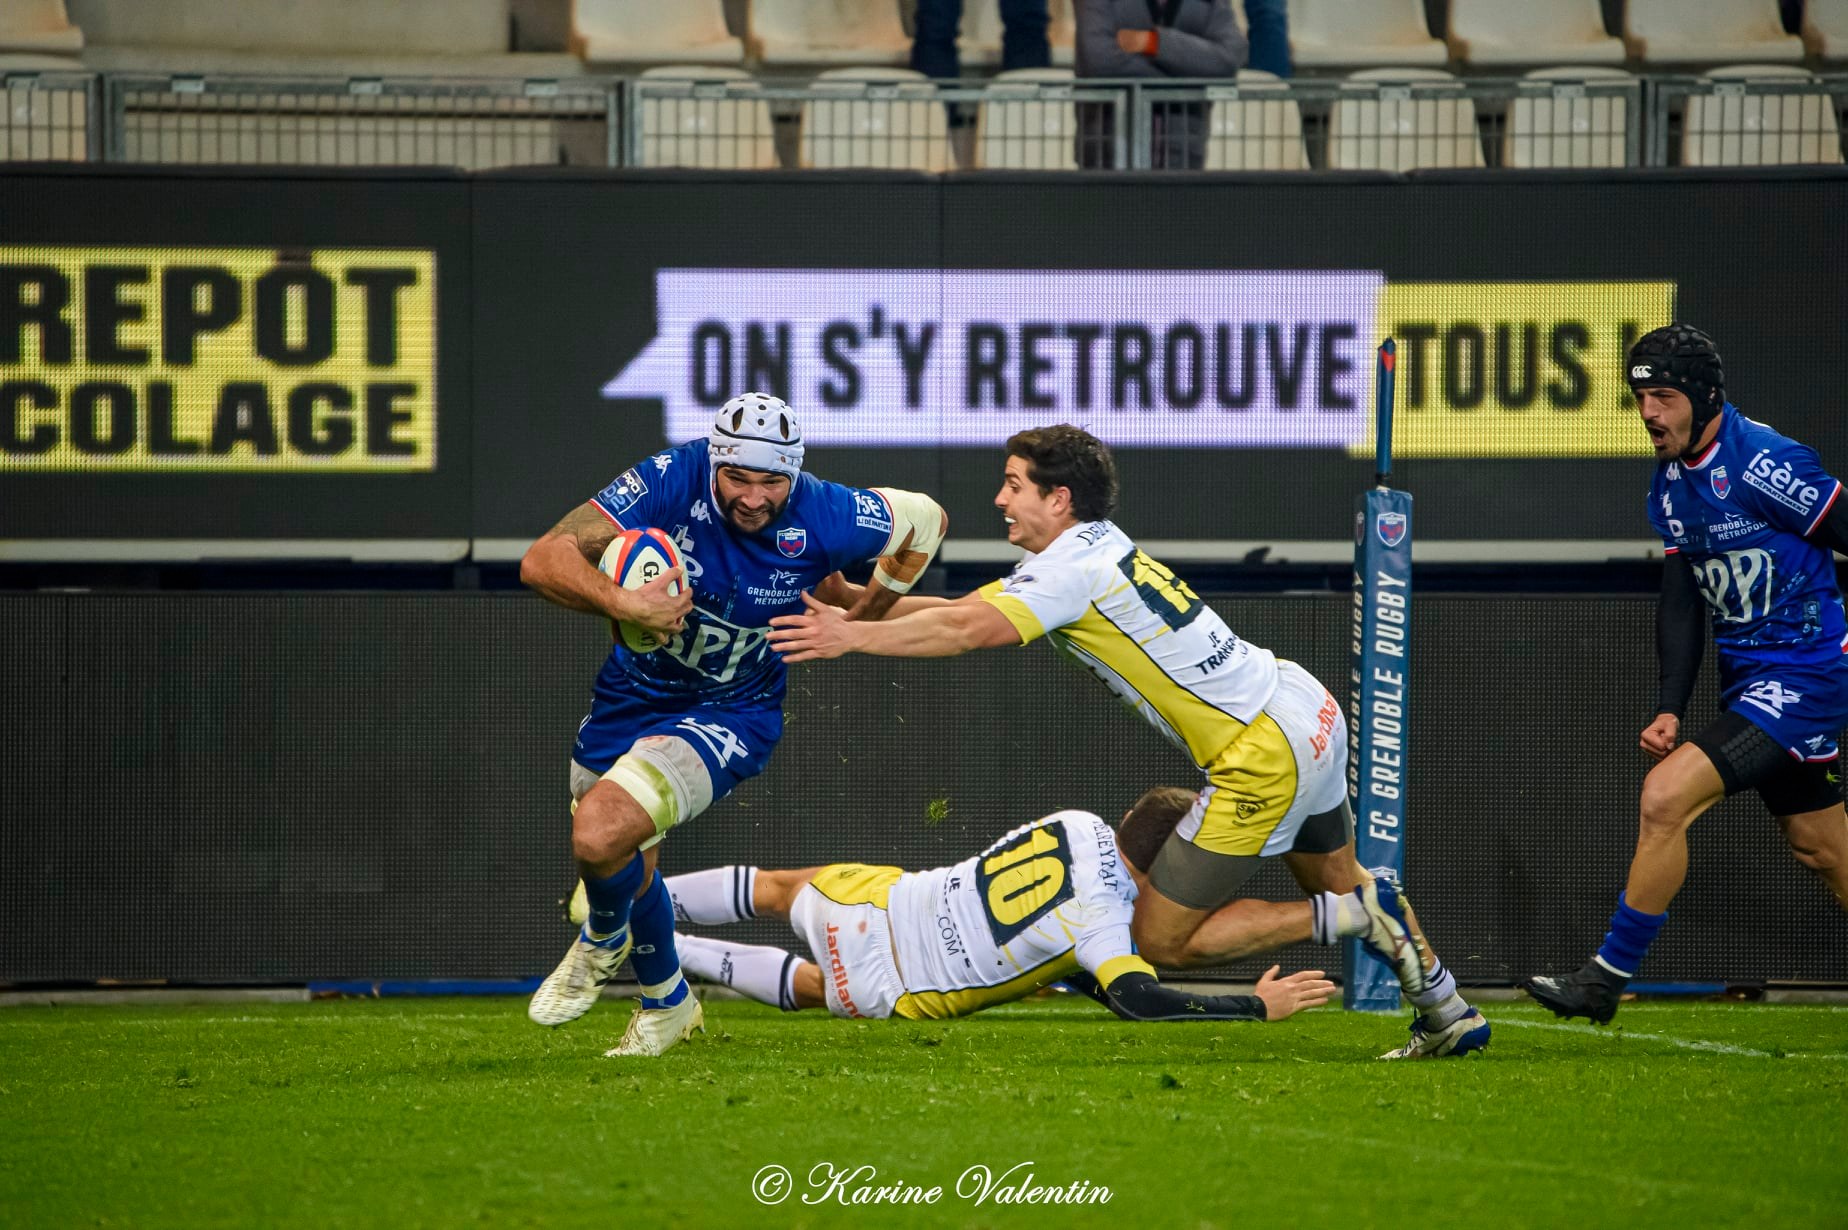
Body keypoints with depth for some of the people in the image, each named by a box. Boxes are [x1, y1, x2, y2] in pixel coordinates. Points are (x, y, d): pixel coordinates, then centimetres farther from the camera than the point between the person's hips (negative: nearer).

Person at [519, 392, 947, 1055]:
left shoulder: (825, 517, -23)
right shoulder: (671, 481, -25)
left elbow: (926, 520, -1)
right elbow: (543, 559, -31)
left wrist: (861, 621, 6)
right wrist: (622, 603, -47)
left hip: (729, 714, -3)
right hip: (630, 695, 3)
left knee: (601, 835, -25)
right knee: (628, 870, 20)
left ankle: (603, 938, 7)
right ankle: (667, 1004, 52)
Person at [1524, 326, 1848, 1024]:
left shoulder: (1762, 466, -20)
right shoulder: (1670, 485, 7)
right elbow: (1681, 602, 7)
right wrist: (1669, 709, -3)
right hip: (1746, 676, 9)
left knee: (1666, 796, -18)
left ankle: (1606, 979, -9)